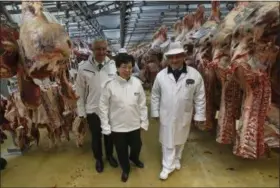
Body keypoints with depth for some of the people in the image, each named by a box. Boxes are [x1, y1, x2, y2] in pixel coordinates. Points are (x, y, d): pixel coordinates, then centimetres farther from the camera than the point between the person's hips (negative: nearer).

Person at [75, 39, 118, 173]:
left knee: (109, 135, 21)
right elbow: (79, 91, -5)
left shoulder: (113, 65, -10)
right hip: (92, 110, -1)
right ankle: (98, 159, 45)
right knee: (96, 137, 19)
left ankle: (109, 155, 48)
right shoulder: (84, 67, -12)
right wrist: (81, 111, -1)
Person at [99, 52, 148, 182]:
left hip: (134, 124, 2)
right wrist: (105, 126, -7)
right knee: (121, 150, 18)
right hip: (117, 126, -2)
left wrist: (144, 121, 4)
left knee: (137, 146, 23)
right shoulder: (110, 85, -17)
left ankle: (134, 158, 59)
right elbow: (103, 106, -9)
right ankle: (125, 168, 48)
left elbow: (142, 104, -1)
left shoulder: (137, 83, -10)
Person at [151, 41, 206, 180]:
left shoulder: (195, 74, -12)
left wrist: (199, 115, -3)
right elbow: (155, 95, 1)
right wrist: (155, 112, 3)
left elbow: (199, 97, -6)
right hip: (166, 115, 0)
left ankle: (176, 159, 48)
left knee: (180, 139, 22)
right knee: (167, 141, 11)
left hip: (184, 116, 1)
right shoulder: (161, 75, -9)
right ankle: (168, 166, 30)